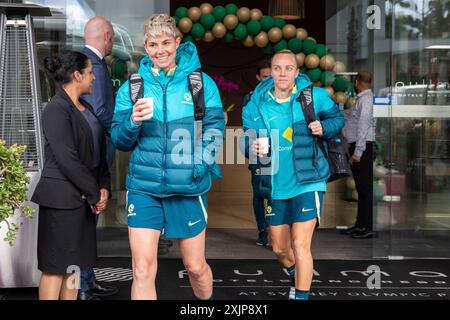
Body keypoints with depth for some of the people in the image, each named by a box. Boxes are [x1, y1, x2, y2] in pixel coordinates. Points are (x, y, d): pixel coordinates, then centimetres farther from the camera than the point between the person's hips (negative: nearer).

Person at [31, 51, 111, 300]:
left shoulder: (85, 107, 14)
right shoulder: (56, 109, -13)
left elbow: (99, 150, 14)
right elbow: (67, 160, -18)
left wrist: (103, 186, 1)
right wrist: (95, 194, -13)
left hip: (84, 198, 8)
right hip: (62, 198, -8)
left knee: (74, 263, 12)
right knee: (56, 267, -2)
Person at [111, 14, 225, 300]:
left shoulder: (201, 82, 1)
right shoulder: (132, 87, 4)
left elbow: (215, 129, 2)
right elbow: (120, 142, 6)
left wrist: (200, 162, -13)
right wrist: (134, 122, -15)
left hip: (189, 188, 0)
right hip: (144, 187, 0)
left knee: (195, 266, 13)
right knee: (143, 270, -4)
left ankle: (207, 300, 43)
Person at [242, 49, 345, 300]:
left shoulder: (314, 96, -7)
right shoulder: (257, 103, -2)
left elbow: (338, 118, 8)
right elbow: (247, 138, 3)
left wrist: (324, 128, -14)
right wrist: (253, 147, -20)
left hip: (308, 183, -4)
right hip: (276, 186, 4)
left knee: (300, 245, -14)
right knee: (280, 249, 16)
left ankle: (302, 295, 2)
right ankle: (298, 278, 47)